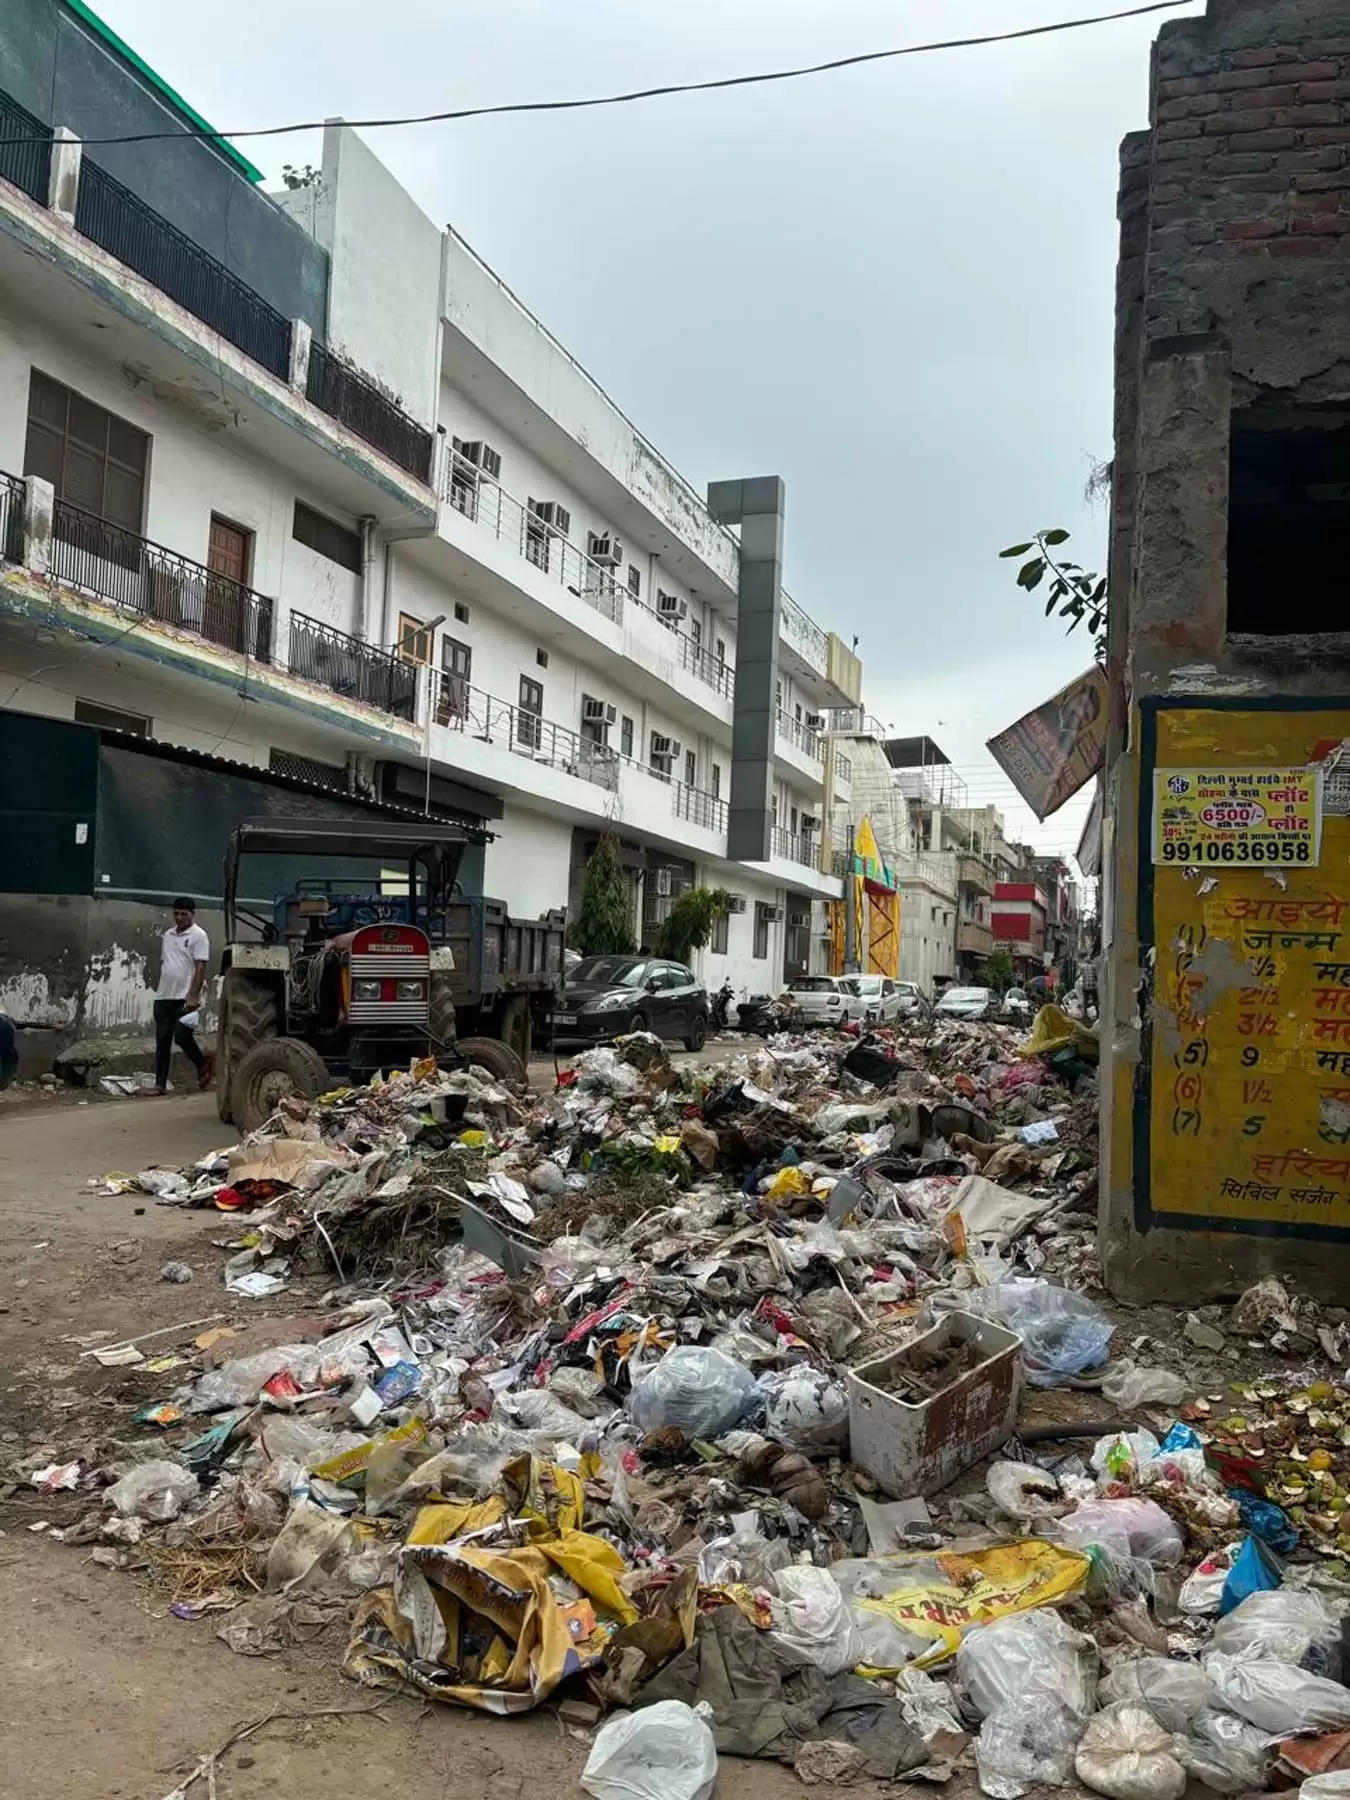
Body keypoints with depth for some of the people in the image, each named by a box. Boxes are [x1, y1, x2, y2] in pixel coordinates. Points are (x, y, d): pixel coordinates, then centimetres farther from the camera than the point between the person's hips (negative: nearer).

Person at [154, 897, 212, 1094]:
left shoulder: (198, 936, -6)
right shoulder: (168, 935, 15)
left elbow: (200, 968, -12)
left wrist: (193, 997, -19)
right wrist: (160, 989, 16)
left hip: (185, 998, -7)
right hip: (163, 997, 7)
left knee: (181, 1035, -12)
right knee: (162, 1040, 5)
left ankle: (203, 1064, 14)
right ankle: (160, 1084, 9)